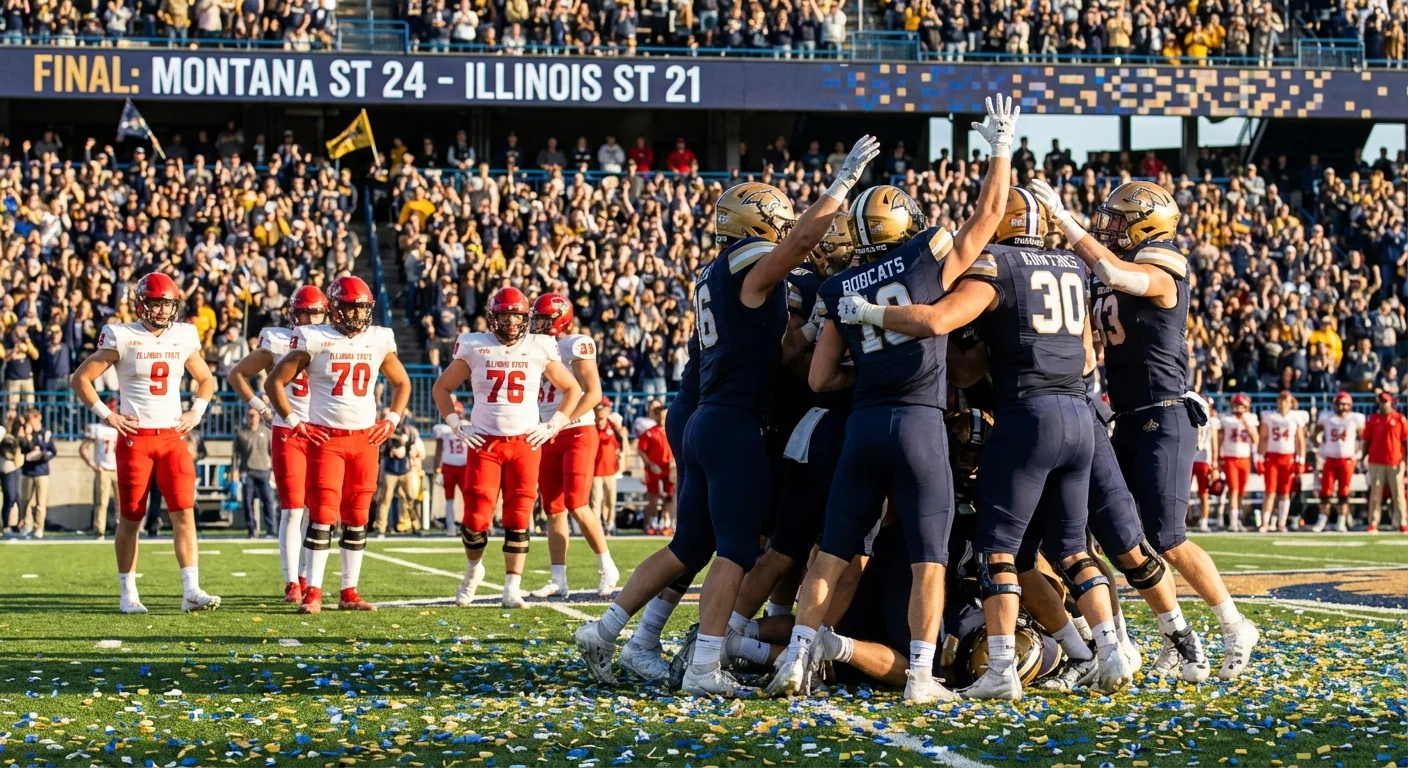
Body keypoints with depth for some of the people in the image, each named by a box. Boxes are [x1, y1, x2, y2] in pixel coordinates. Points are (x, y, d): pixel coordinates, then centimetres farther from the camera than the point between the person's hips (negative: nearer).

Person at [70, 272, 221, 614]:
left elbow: (206, 380, 24)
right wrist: (106, 414, -8)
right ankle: (128, 594, 12)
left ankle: (191, 591, -9)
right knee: (130, 518, 3)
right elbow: (81, 378, -2)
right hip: (135, 438, -3)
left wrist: (196, 412, 9)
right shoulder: (122, 338, -5)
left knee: (184, 512, -7)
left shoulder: (183, 338, 8)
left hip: (173, 438, 3)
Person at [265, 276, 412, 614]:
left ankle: (349, 593, 12)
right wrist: (295, 422, -6)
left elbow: (402, 384, 23)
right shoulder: (315, 340, -5)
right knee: (323, 516, -9)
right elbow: (274, 383, -2)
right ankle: (313, 593, -4)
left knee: (357, 519, 6)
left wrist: (391, 420, 10)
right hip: (326, 439, -4)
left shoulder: (379, 341, 7)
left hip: (365, 439, 4)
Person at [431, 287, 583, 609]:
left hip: (525, 443, 1)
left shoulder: (539, 349, 4)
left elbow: (572, 389, 15)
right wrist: (457, 425, 3)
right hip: (484, 443, -1)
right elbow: (441, 388, 13)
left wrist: (552, 426, 5)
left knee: (518, 519, -3)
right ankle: (473, 570, 22)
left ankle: (512, 588, 2)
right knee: (477, 517, -5)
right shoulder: (475, 347, 2)